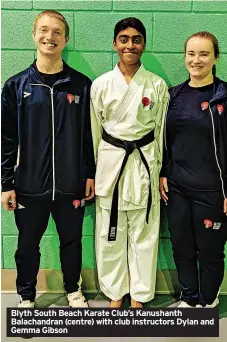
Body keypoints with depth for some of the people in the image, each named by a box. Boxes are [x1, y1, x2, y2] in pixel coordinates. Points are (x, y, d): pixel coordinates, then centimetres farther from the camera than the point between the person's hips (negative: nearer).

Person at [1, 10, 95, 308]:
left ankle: (73, 290, 40)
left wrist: (91, 174, 1)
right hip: (29, 184, 0)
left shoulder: (81, 85, 0)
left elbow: (90, 134, 3)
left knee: (72, 240, 16)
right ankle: (26, 297, 36)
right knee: (28, 244, 14)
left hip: (71, 184, 0)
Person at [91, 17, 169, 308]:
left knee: (143, 232, 8)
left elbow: (161, 130, 5)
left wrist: (160, 171, 5)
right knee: (110, 232, 9)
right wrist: (93, 171, 9)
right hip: (110, 161, 1)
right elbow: (95, 130, 6)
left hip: (144, 163, 0)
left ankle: (138, 295, 28)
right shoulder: (101, 84, 0)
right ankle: (115, 293, 30)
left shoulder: (157, 85, -1)